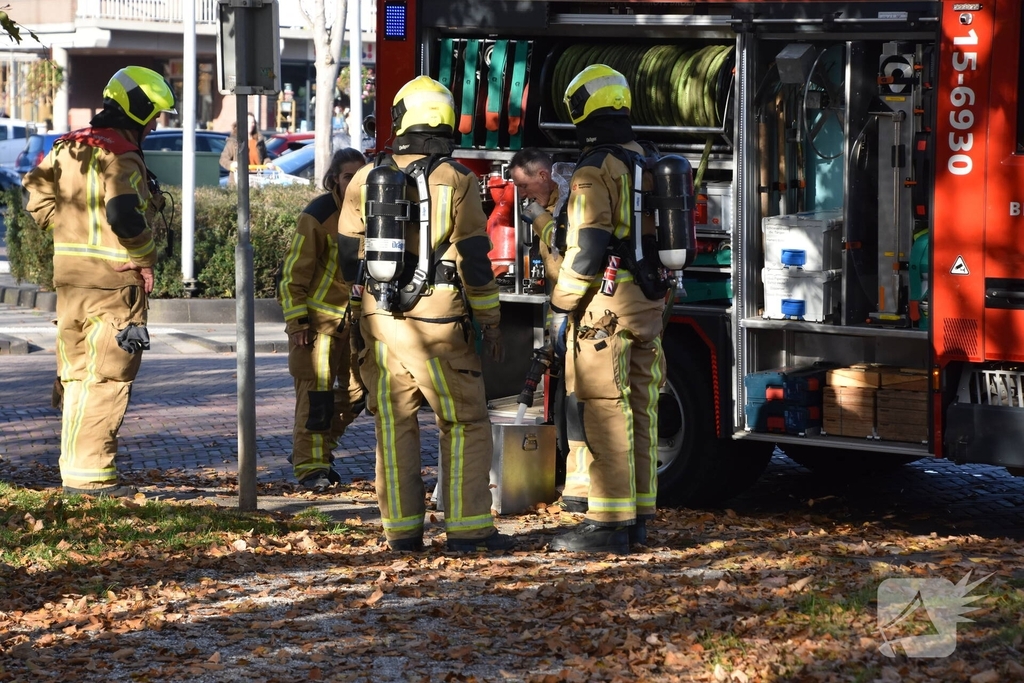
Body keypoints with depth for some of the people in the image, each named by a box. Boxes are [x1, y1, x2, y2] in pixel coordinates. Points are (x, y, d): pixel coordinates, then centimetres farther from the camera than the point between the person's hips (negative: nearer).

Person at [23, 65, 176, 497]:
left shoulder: (68, 149, 12)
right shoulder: (121, 155, -15)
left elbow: (39, 200, 16)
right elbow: (125, 215, -26)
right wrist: (146, 259, -12)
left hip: (69, 275, 8)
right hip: (113, 280, -8)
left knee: (78, 376, 15)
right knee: (107, 379, -3)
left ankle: (73, 468, 20)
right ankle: (91, 473, -4)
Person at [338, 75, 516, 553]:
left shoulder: (366, 180, 4)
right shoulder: (456, 181, -7)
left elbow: (348, 257, 10)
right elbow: (474, 259, -8)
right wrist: (490, 321, 1)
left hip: (379, 321, 4)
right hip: (437, 324, -4)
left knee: (394, 426, 11)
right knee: (465, 425, 4)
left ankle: (401, 528, 11)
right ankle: (468, 528, -1)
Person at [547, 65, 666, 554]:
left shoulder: (595, 171, -13)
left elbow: (588, 248, -18)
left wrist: (563, 307, -9)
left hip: (606, 310, -9)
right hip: (648, 307, 9)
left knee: (606, 414, -7)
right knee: (640, 412, 11)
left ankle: (609, 523, -8)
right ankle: (637, 517, 16)